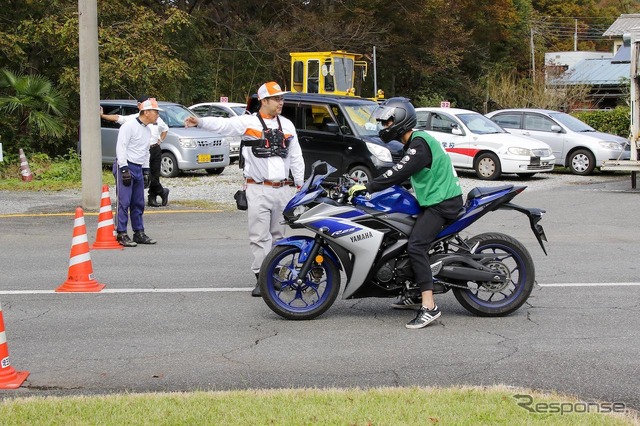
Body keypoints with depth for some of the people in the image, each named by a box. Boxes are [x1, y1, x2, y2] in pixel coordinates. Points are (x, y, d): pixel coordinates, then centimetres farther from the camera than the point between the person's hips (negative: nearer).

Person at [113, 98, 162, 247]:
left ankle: (139, 233, 17)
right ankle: (121, 234, -9)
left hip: (138, 168, 9)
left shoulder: (148, 130, 17)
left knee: (138, 203, 11)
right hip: (126, 166, -9)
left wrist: (146, 171, 19)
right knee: (124, 202, -10)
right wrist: (124, 169, -21)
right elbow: (121, 147, -16)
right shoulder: (129, 126, -11)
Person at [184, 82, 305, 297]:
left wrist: (300, 183, 14)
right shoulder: (248, 122, -3)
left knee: (278, 235, 12)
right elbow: (223, 124, -19)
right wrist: (199, 121, -36)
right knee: (259, 236, -5)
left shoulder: (287, 125, 12)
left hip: (283, 189, 5)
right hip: (259, 190, -5)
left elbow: (296, 156, 17)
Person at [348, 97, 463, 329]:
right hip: (432, 200, 11)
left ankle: (429, 306, -26)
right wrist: (368, 184, 18)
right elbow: (401, 173, 22)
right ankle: (414, 295, 25)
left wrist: (368, 187, -21)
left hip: (442, 201, -11)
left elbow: (399, 173, -25)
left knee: (416, 246, -22)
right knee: (406, 239, 17)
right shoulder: (415, 141, 16)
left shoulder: (419, 143, -17)